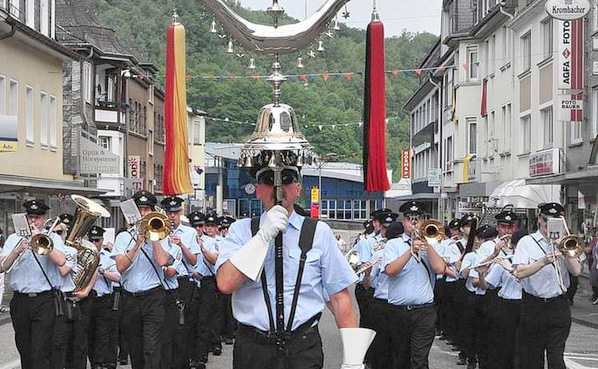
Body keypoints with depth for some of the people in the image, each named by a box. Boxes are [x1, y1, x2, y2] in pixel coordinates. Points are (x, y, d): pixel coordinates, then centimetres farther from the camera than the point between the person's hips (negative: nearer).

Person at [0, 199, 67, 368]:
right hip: (20, 302, 3)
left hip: (44, 302, -3)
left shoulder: (53, 238, 6)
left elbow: (61, 261, -14)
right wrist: (18, 250, -15)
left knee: (40, 354, -12)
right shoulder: (14, 239, 12)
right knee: (24, 352, 10)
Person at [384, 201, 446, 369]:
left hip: (425, 311, -1)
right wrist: (411, 250, -19)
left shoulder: (430, 244, 10)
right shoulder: (393, 244, 6)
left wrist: (426, 244, -9)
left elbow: (440, 268, -7)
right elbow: (390, 271, -12)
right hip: (399, 311, 1)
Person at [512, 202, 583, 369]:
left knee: (556, 356, -5)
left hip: (558, 306, 1)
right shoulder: (527, 242, 1)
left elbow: (576, 271, -2)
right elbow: (519, 273, -12)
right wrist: (544, 261, -23)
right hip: (533, 305, -1)